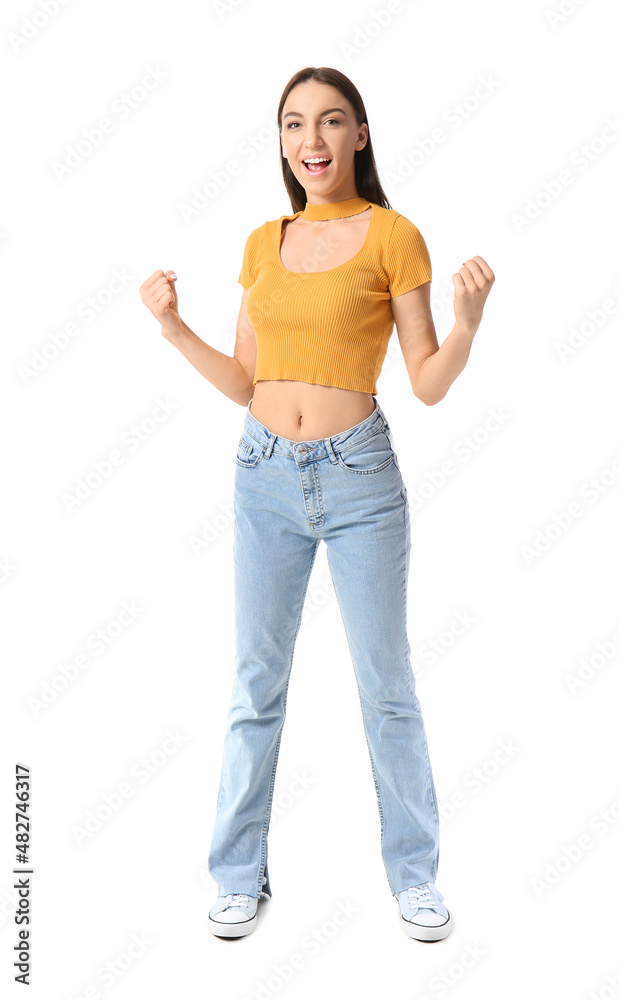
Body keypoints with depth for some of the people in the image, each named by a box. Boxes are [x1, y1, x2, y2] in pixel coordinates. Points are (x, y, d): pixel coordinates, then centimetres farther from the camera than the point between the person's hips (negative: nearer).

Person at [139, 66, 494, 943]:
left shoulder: (393, 236, -3)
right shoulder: (264, 243, 10)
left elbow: (429, 385, -4)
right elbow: (246, 384, 11)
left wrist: (468, 321, -21)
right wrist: (173, 327, 2)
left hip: (358, 478, -3)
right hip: (265, 477, 4)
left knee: (386, 686, 7)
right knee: (256, 683, 10)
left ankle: (414, 872, 28)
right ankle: (241, 875, 28)